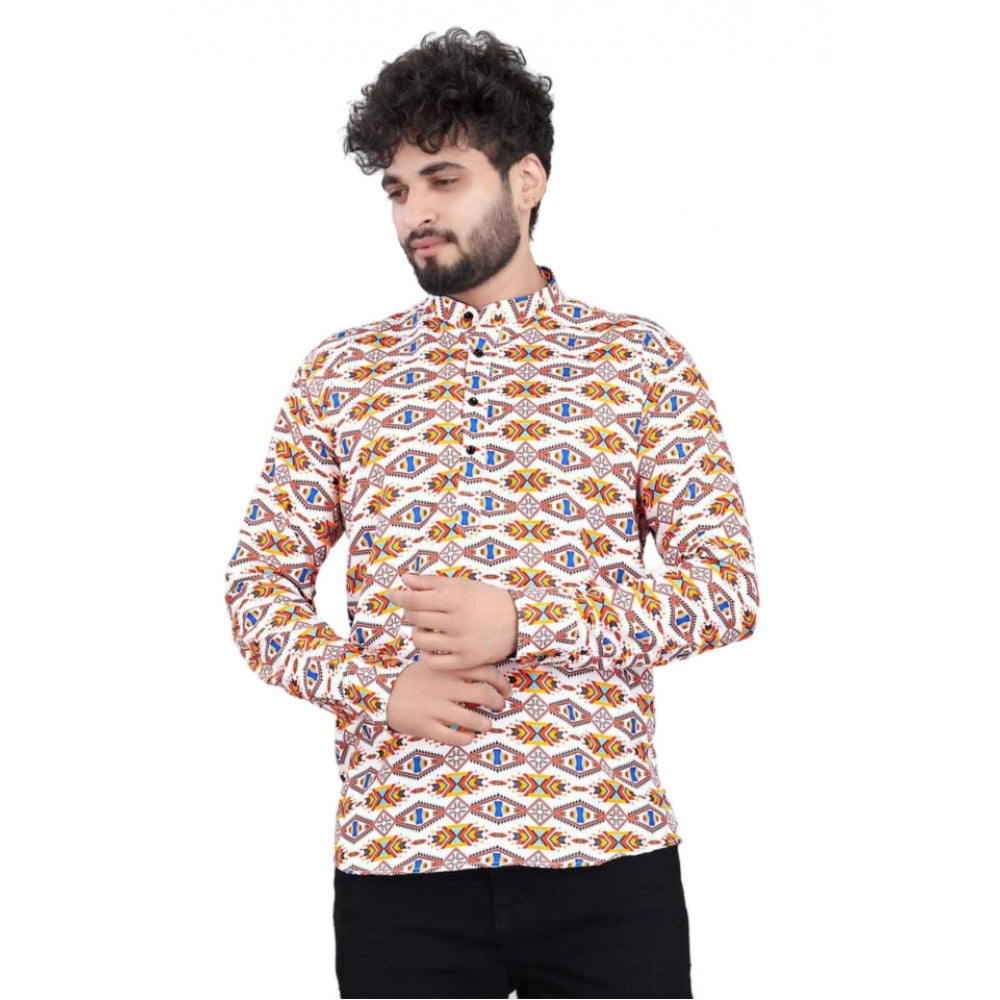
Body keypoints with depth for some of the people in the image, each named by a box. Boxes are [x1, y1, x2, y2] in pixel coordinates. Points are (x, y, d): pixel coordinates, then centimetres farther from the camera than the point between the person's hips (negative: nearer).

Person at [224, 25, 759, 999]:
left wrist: (526, 623, -14)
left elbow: (730, 584, -1)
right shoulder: (339, 371, 9)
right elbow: (259, 583, 9)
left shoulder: (641, 360, 4)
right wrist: (379, 687, -9)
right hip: (396, 862, 1)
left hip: (606, 854, -1)